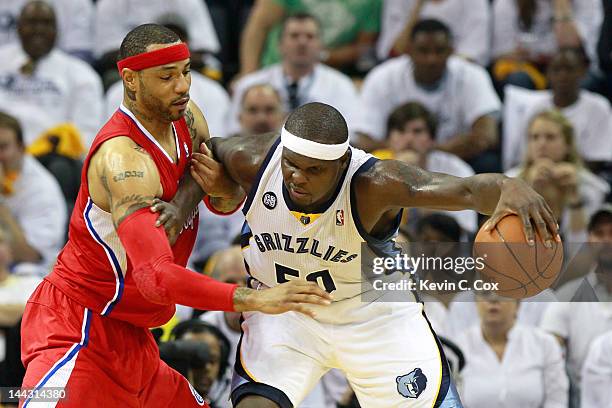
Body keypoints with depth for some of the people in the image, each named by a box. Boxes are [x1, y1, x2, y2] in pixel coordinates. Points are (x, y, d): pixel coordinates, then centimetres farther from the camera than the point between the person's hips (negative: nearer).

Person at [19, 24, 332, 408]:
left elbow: (229, 203, 17)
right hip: (77, 328, -9)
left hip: (129, 335, 9)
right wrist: (253, 299, -42)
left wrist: (223, 189, -9)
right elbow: (156, 276, -35)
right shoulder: (123, 157, -25)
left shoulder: (188, 119, 3)